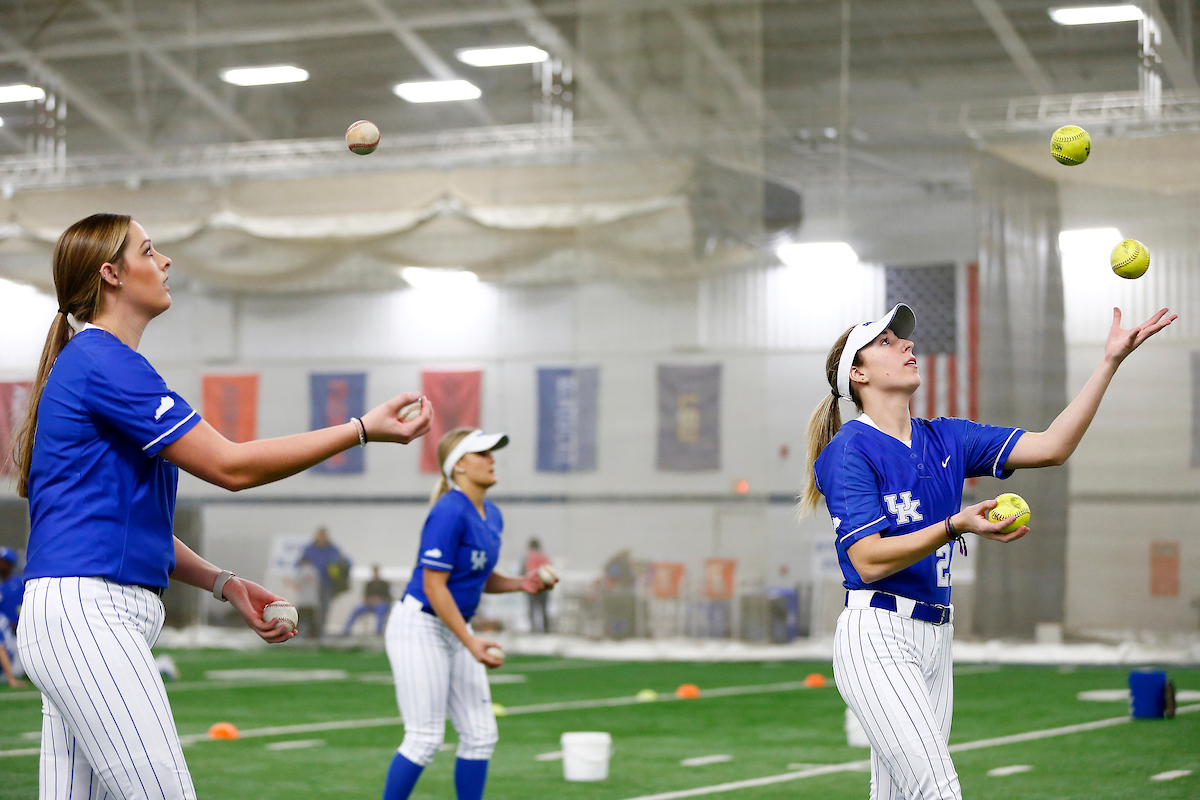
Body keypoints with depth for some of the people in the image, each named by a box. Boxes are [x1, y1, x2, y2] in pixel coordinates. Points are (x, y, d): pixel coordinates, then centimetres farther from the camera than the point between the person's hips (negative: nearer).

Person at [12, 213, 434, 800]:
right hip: (84, 613, -10)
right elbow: (230, 466, -12)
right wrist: (363, 429, -8)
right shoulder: (104, 361, -9)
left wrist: (224, 584, 14)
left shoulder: (91, 360, 22)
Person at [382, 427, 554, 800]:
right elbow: (434, 585, -21)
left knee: (480, 735, 6)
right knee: (426, 738, -7)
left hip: (455, 630, 9)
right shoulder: (450, 513, -19)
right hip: (420, 628, -9)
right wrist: (470, 641, -24)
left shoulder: (492, 516, 8)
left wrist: (520, 584, 1)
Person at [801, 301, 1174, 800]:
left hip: (936, 639, 7)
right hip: (877, 635, -7)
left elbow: (1051, 447, 6)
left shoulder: (947, 439, 14)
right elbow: (869, 562, -15)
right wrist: (956, 527, -26)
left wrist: (1110, 361, 1)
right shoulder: (850, 450, -6)